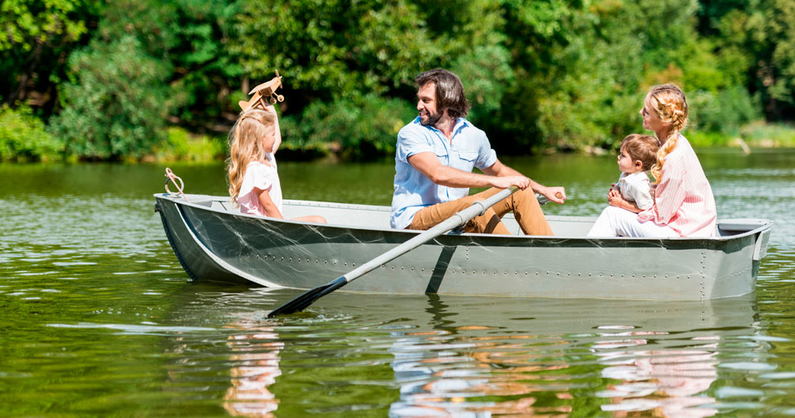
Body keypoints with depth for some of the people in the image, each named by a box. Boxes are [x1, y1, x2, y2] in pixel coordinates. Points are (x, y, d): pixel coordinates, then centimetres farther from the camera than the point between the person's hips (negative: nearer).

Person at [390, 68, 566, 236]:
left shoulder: (473, 135, 7)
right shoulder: (410, 134, -12)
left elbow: (498, 170, 26)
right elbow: (438, 174, -28)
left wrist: (542, 190, 20)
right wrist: (495, 182, -30)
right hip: (413, 221, -7)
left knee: (519, 191, -4)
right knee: (475, 204, -32)